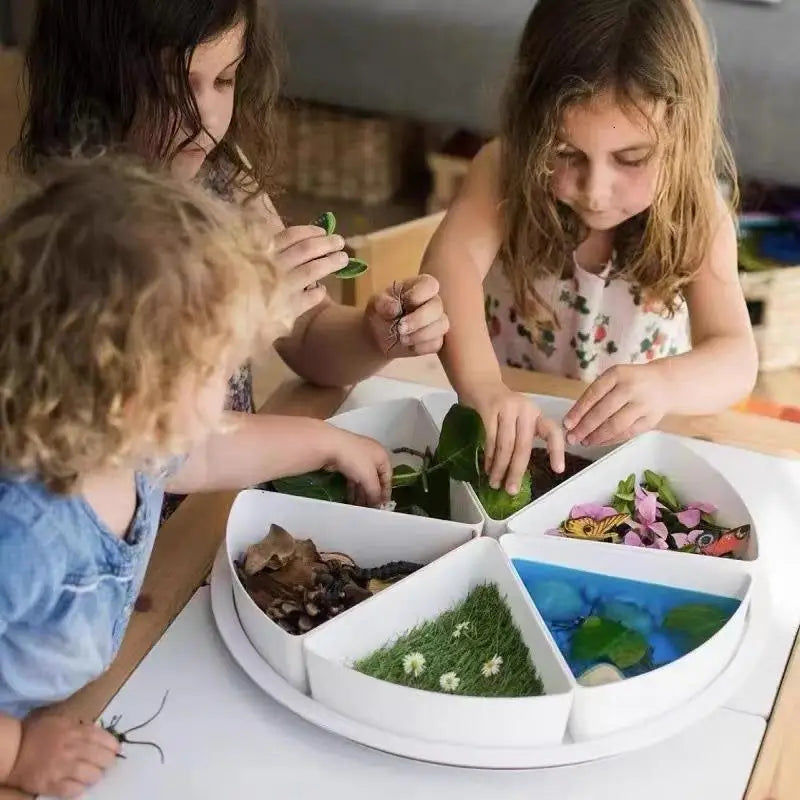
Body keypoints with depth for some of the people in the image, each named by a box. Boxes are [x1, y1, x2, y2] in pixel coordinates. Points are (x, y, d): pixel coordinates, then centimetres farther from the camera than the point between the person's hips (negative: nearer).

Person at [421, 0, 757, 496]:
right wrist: (481, 383, -47)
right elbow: (451, 260, -30)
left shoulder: (696, 213, -12)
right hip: (507, 432, 0)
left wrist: (661, 383, -43)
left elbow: (736, 358, -21)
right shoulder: (507, 170, -12)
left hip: (629, 447, 1)